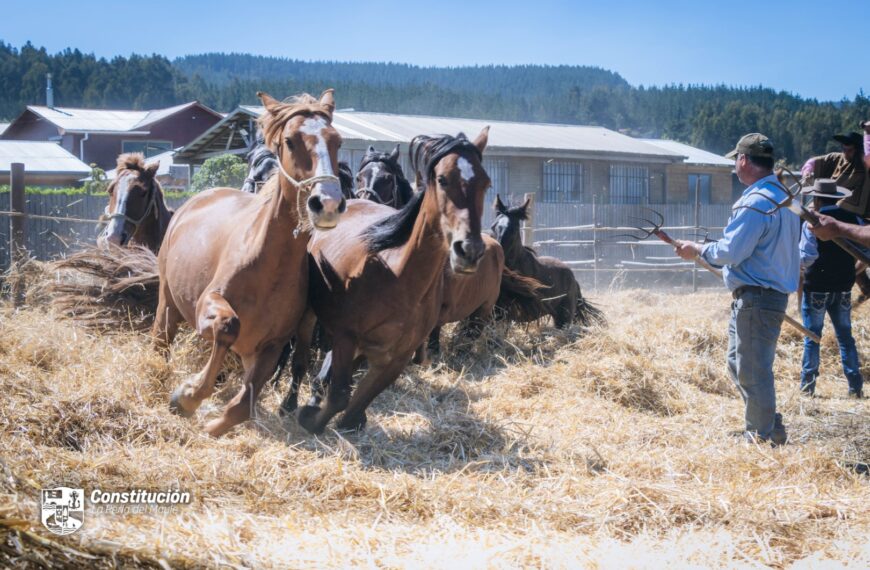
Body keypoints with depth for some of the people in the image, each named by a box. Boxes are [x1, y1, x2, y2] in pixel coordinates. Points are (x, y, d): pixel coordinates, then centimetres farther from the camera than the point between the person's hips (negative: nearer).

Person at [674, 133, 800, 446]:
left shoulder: (756, 203, -19)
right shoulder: (784, 197, 13)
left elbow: (730, 251, -20)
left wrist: (696, 250, -5)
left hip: (756, 299, -10)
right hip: (775, 290, 10)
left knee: (753, 371, -3)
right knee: (739, 364, 19)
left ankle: (765, 437, 4)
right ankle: (769, 428, 24)